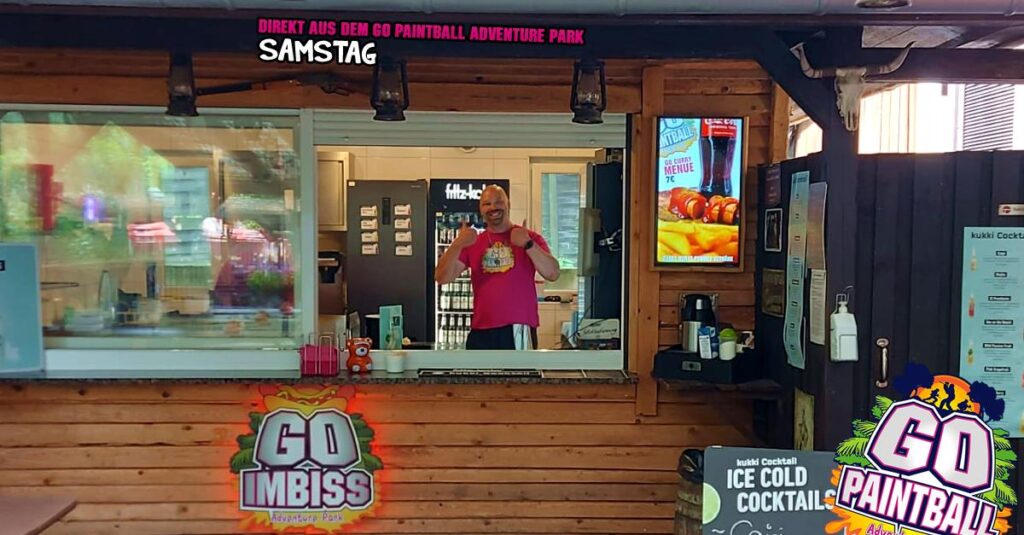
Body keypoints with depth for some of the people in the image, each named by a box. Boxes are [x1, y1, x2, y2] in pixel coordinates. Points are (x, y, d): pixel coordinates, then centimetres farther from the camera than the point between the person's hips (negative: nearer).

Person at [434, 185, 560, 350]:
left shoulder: (530, 238, 3)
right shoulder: (472, 243, 11)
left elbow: (553, 274, -10)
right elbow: (442, 278, 2)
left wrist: (528, 244, -23)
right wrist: (457, 244, -14)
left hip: (518, 331, -3)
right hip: (481, 332, 4)